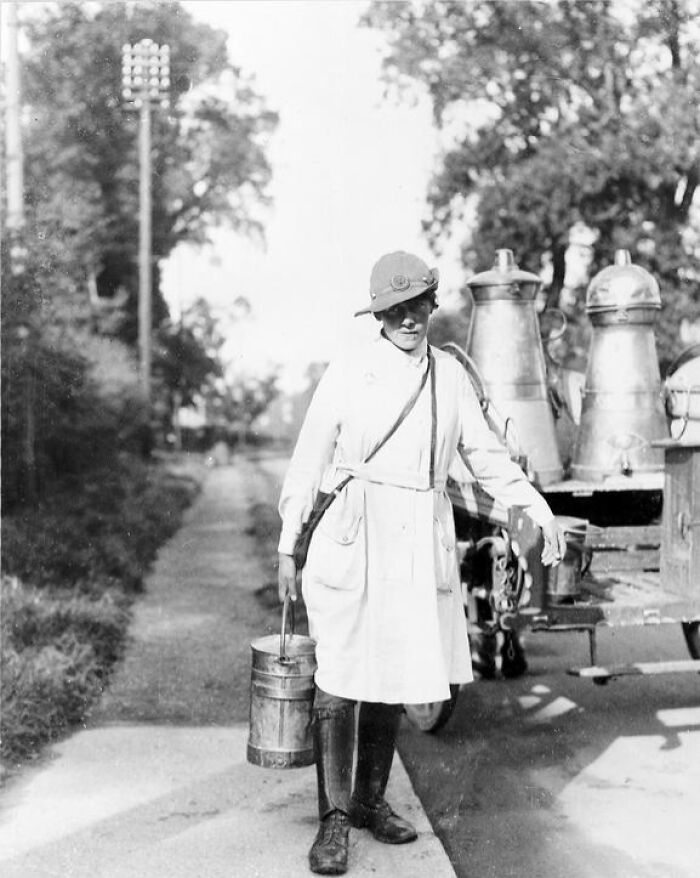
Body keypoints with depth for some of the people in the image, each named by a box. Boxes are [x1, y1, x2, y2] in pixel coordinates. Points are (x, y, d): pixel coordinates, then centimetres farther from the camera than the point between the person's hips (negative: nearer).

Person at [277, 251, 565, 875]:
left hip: (422, 543, 4)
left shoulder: (450, 374, 8)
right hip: (352, 541, -4)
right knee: (339, 680, -4)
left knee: (397, 678, 12)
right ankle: (334, 819, 7)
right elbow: (309, 462, 2)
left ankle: (371, 800, 28)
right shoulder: (348, 373, -2)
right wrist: (287, 548, 2)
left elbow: (485, 454, 13)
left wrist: (539, 509, 2)